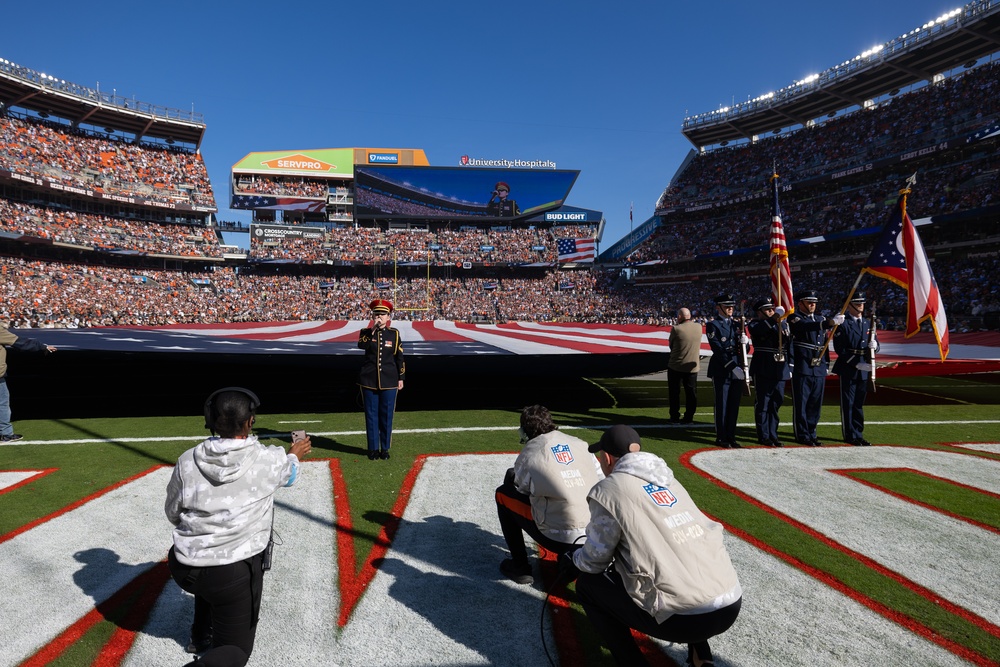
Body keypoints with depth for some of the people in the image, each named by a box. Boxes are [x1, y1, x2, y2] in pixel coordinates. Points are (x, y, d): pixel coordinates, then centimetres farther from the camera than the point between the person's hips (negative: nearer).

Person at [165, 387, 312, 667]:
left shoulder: (187, 461, -7)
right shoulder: (268, 459, -13)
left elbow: (172, 513, 8)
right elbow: (288, 474, 12)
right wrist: (294, 455, 34)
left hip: (184, 569, 4)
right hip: (235, 573, -4)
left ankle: (201, 636, 39)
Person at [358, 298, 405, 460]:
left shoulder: (394, 334, 2)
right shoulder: (366, 332, 2)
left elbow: (399, 357, 5)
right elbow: (361, 345, -20)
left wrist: (400, 378, 3)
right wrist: (372, 330, -23)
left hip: (388, 381, 0)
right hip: (369, 381, 0)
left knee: (386, 415, 5)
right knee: (371, 415, 5)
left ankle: (385, 448, 17)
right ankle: (373, 448, 16)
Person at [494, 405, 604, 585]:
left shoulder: (529, 454, -1)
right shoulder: (579, 443, 9)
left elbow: (522, 491, 12)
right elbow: (602, 481, 10)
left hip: (560, 539, -5)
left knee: (503, 494, 13)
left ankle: (520, 567, 14)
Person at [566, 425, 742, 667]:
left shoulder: (609, 488, -3)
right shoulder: (668, 479, 17)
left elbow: (595, 560, 5)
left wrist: (572, 560, 26)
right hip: (732, 604, 7)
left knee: (588, 584, 13)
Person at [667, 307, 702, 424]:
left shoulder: (676, 329, -17)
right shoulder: (699, 327, -3)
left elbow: (671, 344, -5)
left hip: (676, 366, -3)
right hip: (693, 366, 3)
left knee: (674, 393, 9)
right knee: (691, 393, 11)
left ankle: (674, 417, 14)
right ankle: (689, 417, 14)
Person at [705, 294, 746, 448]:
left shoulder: (737, 325, 15)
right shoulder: (713, 325, -4)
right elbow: (717, 350, -12)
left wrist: (744, 342, -8)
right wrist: (732, 367, -18)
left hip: (738, 370, 6)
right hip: (721, 371, -5)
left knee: (734, 405, 9)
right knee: (722, 405, 1)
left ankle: (731, 436, 18)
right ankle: (721, 437, 10)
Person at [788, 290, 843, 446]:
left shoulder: (820, 319, 18)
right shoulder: (794, 318, -3)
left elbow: (824, 343, 22)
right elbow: (806, 326, -26)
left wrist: (827, 365, 17)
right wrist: (830, 323, -37)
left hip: (819, 369, 7)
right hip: (802, 369, -6)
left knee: (815, 404, 10)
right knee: (801, 404, -1)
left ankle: (811, 433, 20)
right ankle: (802, 435, 6)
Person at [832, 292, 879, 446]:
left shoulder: (867, 323, 14)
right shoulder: (842, 324, -7)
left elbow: (875, 344, 16)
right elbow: (840, 349, -13)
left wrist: (874, 345, -9)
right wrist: (856, 364, -19)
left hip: (864, 370, 6)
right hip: (848, 370, -6)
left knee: (859, 403, 14)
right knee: (848, 404, 1)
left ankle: (859, 434, 22)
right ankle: (850, 435, 8)